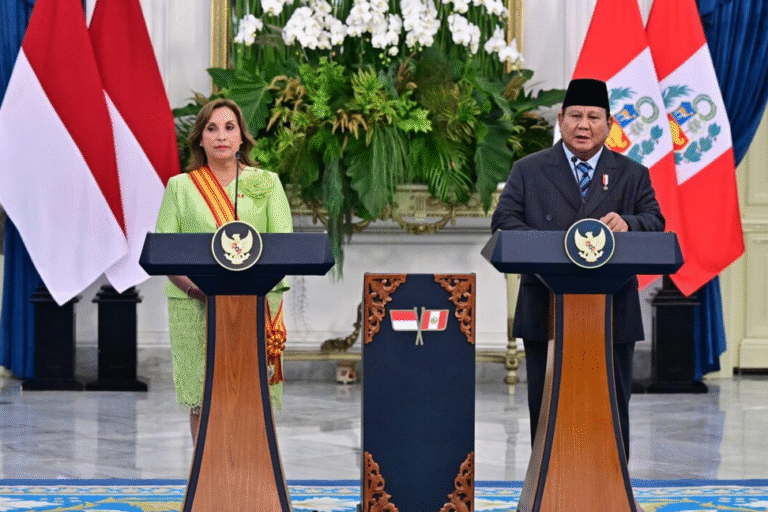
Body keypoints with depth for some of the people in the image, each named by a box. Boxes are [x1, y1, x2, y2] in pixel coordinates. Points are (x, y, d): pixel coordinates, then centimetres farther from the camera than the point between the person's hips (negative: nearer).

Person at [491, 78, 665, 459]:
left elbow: (656, 224, 2)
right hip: (546, 313, -1)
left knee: (612, 409, 3)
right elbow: (504, 219, 0)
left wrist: (627, 223, -22)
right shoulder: (529, 170, 9)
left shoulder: (632, 175, 12)